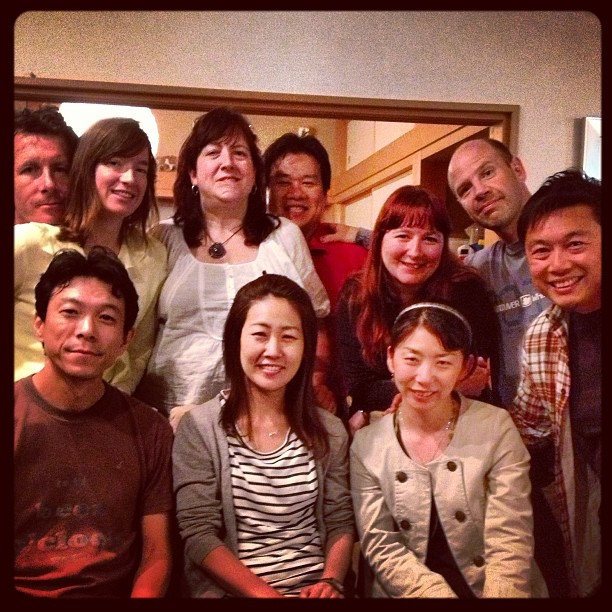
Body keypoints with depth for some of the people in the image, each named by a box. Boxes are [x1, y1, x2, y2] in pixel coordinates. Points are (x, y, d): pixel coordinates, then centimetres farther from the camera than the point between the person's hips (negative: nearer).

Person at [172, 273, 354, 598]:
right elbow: (198, 535, -8)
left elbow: (340, 523, 9)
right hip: (231, 591, -3)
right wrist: (265, 593, -16)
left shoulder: (329, 431, 6)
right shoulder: (199, 427, -4)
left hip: (314, 591, 3)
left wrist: (330, 582, -9)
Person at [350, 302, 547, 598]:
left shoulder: (497, 429, -4)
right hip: (407, 591, 0)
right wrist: (437, 592, -17)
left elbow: (509, 540, -8)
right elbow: (380, 545, -4)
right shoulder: (366, 445, -2)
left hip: (490, 588, 1)